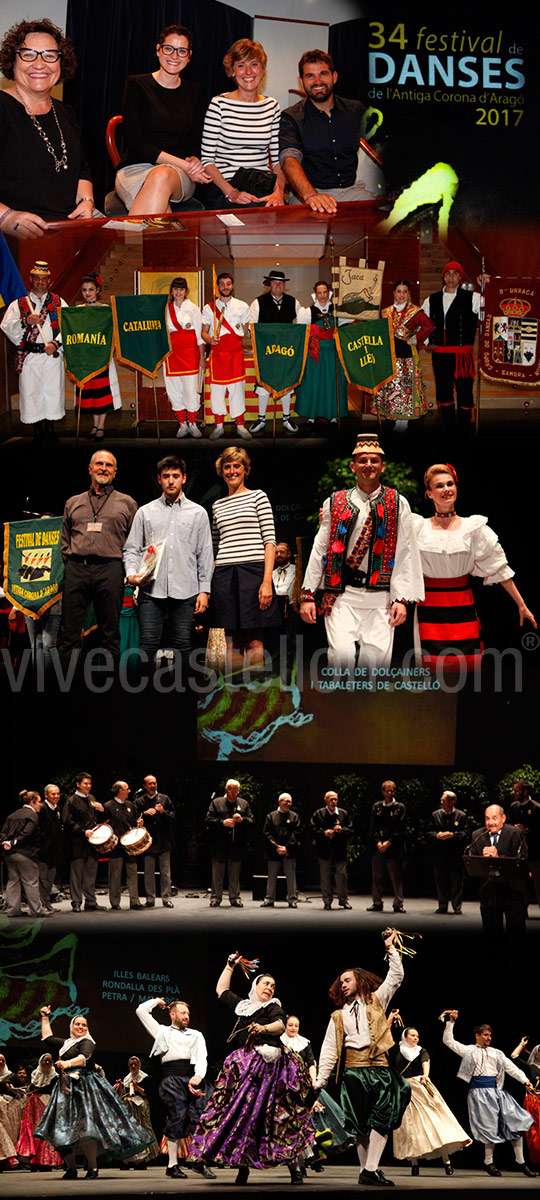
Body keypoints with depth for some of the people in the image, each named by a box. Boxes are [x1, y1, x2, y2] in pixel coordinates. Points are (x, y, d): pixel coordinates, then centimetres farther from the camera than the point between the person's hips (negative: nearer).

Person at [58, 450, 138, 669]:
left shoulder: (126, 503, 15)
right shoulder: (73, 503, 21)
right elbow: (65, 541, 21)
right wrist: (68, 562, 7)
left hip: (110, 569, -2)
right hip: (76, 569, 2)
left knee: (110, 633, -1)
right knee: (69, 632, -3)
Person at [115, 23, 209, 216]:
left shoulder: (193, 91, 16)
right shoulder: (137, 85, 4)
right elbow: (135, 143, -5)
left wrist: (194, 160, -9)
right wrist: (182, 163, -14)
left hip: (179, 175, 2)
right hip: (135, 169, -2)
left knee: (162, 177, -38)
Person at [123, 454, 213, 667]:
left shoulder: (198, 513, 13)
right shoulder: (145, 512, 14)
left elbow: (205, 554, 11)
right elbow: (131, 548, 12)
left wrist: (204, 590, 3)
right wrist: (132, 574, -7)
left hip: (185, 592, 0)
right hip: (151, 589, 0)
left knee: (182, 645, -1)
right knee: (149, 642, -9)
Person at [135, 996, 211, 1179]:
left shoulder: (196, 1035, 26)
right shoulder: (162, 1031, 22)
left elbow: (201, 1057, 10)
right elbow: (141, 1011, 19)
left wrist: (199, 1076, -8)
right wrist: (157, 1001, 34)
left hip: (193, 1079, 3)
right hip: (172, 1078, -3)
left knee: (198, 1118, -7)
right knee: (177, 1117, -11)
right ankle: (172, 1165, -8)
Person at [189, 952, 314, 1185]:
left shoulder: (273, 1008, 7)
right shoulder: (242, 1006, 22)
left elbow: (280, 1025, -14)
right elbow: (221, 990, 36)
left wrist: (264, 1028, -33)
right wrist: (230, 966, 34)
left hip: (268, 1066, -5)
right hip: (243, 1067, 5)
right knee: (239, 1111, -4)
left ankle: (292, 1163, -7)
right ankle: (243, 1166, -1)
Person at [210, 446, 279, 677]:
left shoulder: (258, 497, 8)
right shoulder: (217, 506, 19)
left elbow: (270, 541, 1)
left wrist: (267, 581, -10)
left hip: (253, 572, -3)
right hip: (224, 576, 3)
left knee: (254, 642, -7)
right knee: (232, 644, 2)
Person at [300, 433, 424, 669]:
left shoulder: (397, 504, 8)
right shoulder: (335, 503, 9)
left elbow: (405, 554, 5)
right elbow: (319, 550, 10)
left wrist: (402, 598, -2)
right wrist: (308, 595, 6)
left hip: (380, 599, 0)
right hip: (342, 596, 0)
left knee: (377, 656, -6)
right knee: (342, 654, -16)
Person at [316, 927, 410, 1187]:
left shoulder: (376, 1002, 15)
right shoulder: (338, 1017, 17)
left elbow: (396, 977, 10)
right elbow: (329, 1049, 14)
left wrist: (390, 948, 5)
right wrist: (320, 1080, 8)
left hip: (380, 1069, -1)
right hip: (353, 1071, 1)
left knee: (382, 1121, -12)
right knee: (360, 1124, -3)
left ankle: (370, 1170, -14)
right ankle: (366, 1170, 0)